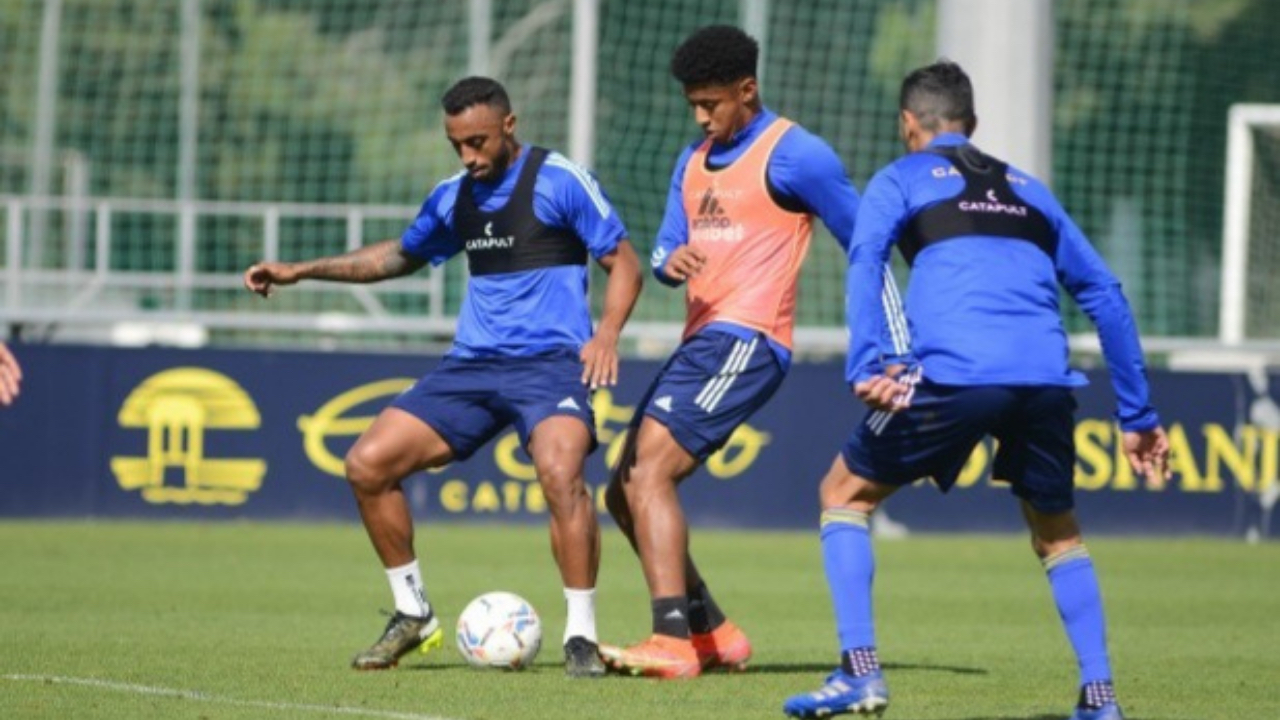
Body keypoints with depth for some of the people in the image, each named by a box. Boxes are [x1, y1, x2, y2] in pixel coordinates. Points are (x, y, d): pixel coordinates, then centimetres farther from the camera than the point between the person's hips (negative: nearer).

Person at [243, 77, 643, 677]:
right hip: (472, 365, 7)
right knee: (367, 464, -3)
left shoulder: (559, 180, -5)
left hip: (549, 362, -7)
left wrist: (607, 333, -22)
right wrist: (301, 272, 26)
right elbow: (400, 255, 31)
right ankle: (413, 615, 13)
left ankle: (581, 636, -23)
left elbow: (623, 262, -4)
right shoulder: (453, 197, 13)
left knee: (559, 471, -34)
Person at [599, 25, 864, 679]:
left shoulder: (792, 153, -6)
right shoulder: (693, 161, 19)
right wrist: (671, 261, -10)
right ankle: (712, 633, 18)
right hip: (702, 342, 9)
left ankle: (672, 644, -26)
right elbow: (665, 253, 16)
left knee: (649, 472, -21)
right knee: (624, 493, 9)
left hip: (746, 342, -9)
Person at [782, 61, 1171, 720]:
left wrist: (867, 367, -14)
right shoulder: (1027, 190, 30)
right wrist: (1137, 416, 28)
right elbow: (1103, 294, 27)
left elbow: (865, 260, -2)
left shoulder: (902, 179, 18)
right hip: (1046, 380, 4)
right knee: (1056, 529, 26)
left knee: (844, 493, 16)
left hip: (954, 374, -4)